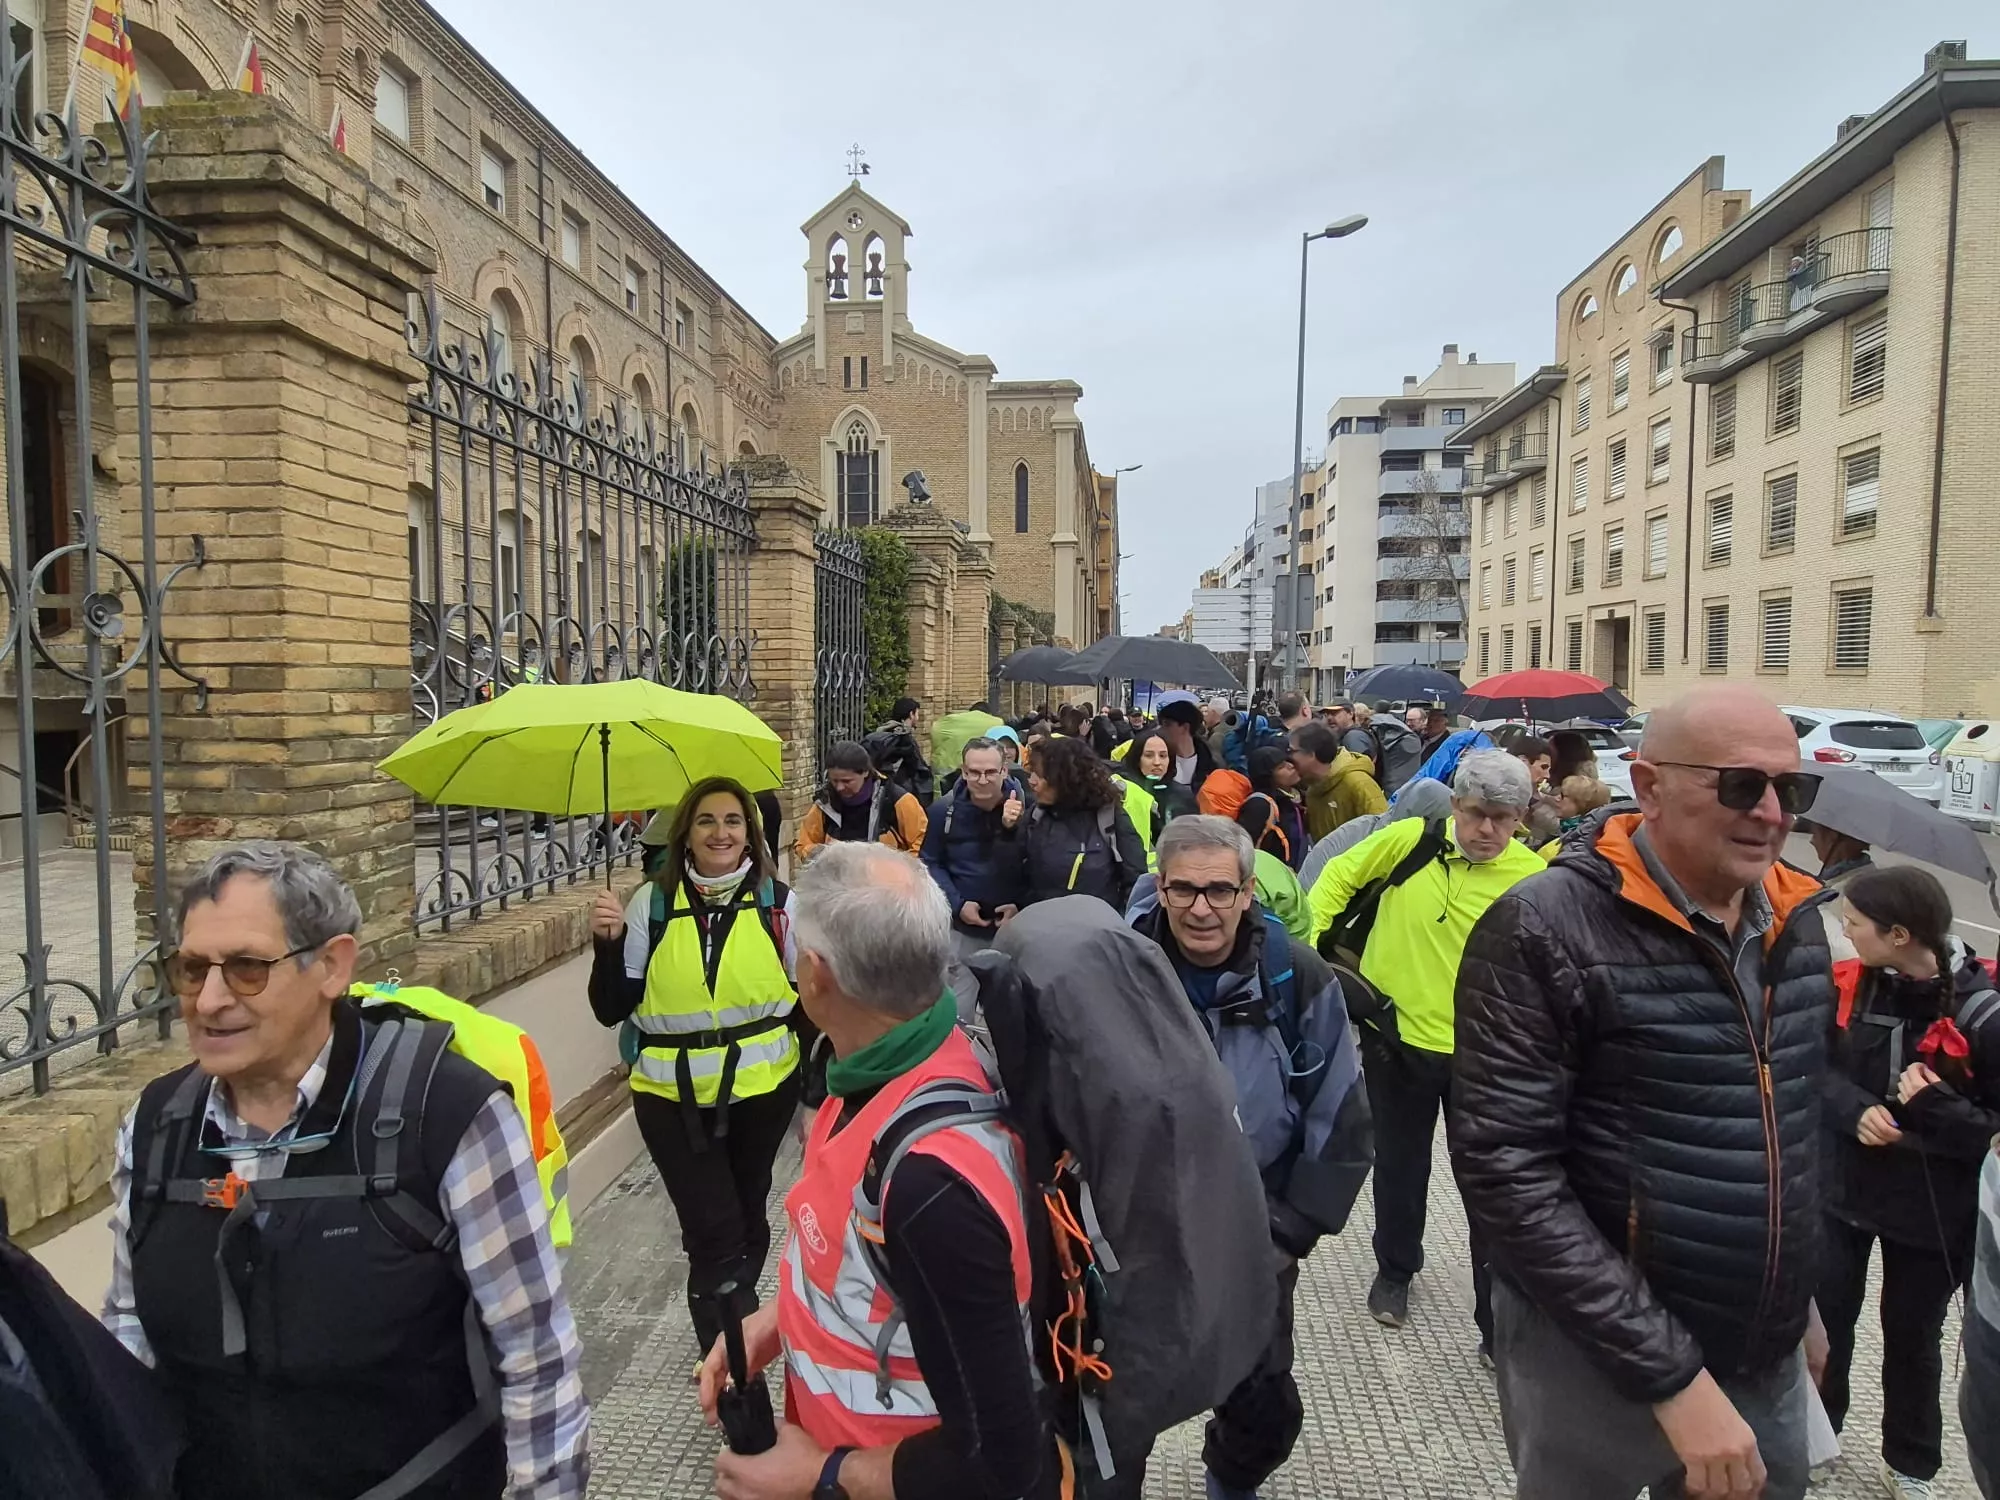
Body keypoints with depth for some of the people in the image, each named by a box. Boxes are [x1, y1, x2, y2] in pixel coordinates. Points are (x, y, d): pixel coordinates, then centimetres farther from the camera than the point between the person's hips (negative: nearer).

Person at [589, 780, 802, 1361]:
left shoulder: (777, 902, -7)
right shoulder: (652, 903, -7)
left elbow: (806, 999, 0)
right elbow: (612, 1010, -4)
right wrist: (608, 946, -21)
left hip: (761, 1089, 1)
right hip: (673, 1097, -1)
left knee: (747, 1213, 19)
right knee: (713, 1229, -2)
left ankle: (728, 1330, 44)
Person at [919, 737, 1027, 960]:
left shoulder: (1025, 806, -11)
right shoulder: (943, 810, -8)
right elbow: (931, 864, 1)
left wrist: (1022, 905, -16)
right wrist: (957, 905, -9)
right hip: (962, 928, 1)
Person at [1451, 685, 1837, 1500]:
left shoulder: (1798, 922, 1)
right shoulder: (1547, 931, -21)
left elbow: (1802, 1122, 14)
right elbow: (1507, 1174, -24)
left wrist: (1800, 1299, 17)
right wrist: (1670, 1374, -22)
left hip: (1769, 1363, 6)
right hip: (1593, 1363, -5)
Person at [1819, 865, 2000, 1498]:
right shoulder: (1850, 983, -11)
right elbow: (1819, 1067, -3)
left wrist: (1933, 1109, -29)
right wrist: (1857, 1112, -20)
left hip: (1930, 1211, -2)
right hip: (1844, 1186, 3)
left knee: (1911, 1337, 18)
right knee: (1825, 1317, 16)